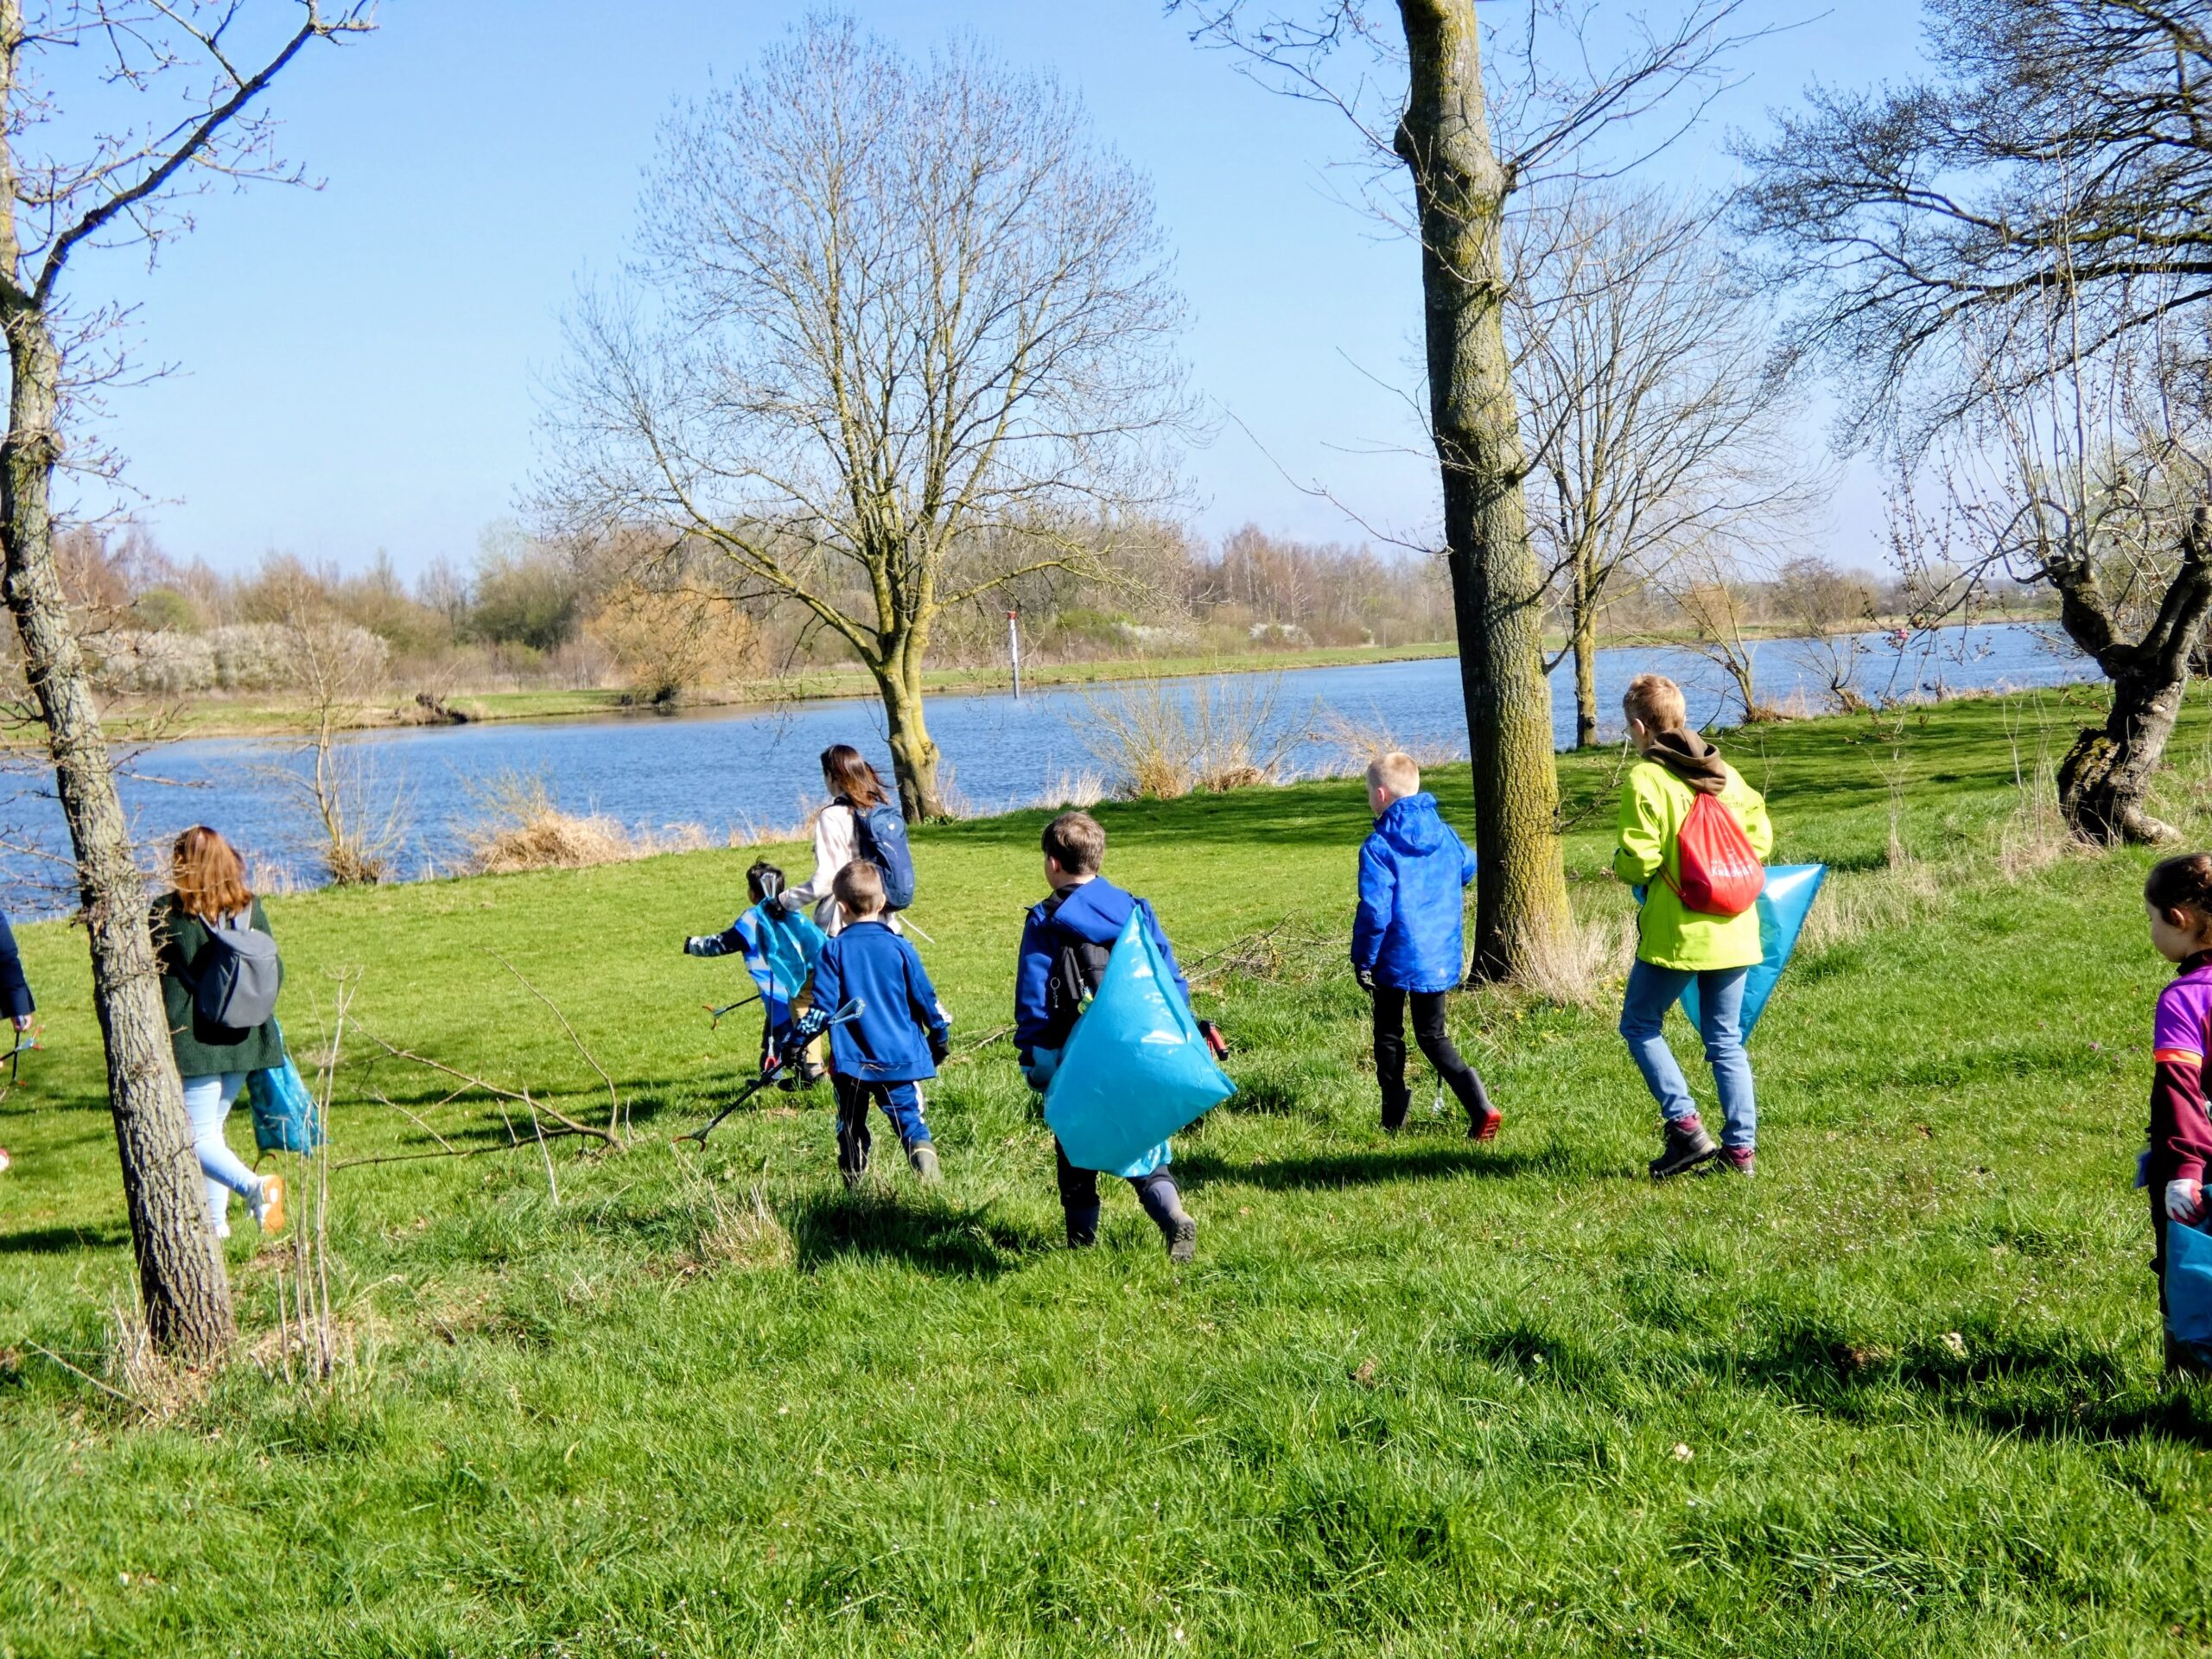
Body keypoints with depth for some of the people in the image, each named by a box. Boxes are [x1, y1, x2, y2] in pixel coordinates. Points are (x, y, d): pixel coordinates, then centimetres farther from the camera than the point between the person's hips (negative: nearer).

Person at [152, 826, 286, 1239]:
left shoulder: (166, 913, -9)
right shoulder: (250, 907, 5)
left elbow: (155, 980, -6)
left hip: (193, 1041, -6)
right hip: (243, 1038, 6)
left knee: (201, 1137, -2)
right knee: (213, 1128, 19)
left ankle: (254, 1186, -26)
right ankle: (217, 1220, 16)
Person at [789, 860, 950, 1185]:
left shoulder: (832, 952, -5)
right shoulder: (900, 948, -2)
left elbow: (822, 1009, -9)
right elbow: (926, 1000, 5)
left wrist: (796, 1039, 2)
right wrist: (941, 1038, 19)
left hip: (851, 1062, 0)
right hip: (900, 1058, 0)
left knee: (851, 1128, 14)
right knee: (910, 1120, -1)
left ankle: (854, 1189, 14)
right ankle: (930, 1179, -21)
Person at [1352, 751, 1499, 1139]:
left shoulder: (1378, 847, -17)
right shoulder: (1444, 834, 2)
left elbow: (1374, 912, -20)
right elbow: (1467, 867, 24)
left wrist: (1362, 961, -10)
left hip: (1396, 960, -5)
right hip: (1441, 958, 5)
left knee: (1389, 1037, 13)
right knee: (1433, 1037, 14)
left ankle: (1394, 1120, 18)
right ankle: (1482, 1108, -4)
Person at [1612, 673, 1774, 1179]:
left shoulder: (1645, 780, -11)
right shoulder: (1722, 771, 7)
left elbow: (1638, 861, -16)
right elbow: (1760, 837, 9)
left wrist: (1620, 863, 6)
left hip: (1675, 930, -6)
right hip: (1733, 929, 6)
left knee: (1640, 1024, 10)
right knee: (1726, 1038, 12)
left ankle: (1685, 1127, -1)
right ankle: (1741, 1146, 9)